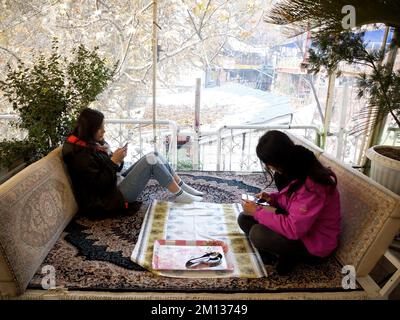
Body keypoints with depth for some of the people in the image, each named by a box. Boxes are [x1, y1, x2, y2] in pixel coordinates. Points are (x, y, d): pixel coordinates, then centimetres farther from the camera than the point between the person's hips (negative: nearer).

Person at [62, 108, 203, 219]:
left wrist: (118, 158, -7)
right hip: (115, 197, -9)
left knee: (155, 156, -2)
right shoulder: (81, 155, -19)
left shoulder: (95, 142, 9)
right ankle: (180, 196, -10)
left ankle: (183, 187, 4)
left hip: (118, 182, 10)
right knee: (151, 160, -19)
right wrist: (114, 160, -23)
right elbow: (100, 184, -22)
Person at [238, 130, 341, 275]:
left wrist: (257, 211, -23)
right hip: (297, 225, 9)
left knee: (257, 233, -26)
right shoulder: (299, 169, -4)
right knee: (244, 219, -2)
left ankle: (289, 256, -2)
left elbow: (293, 229, -32)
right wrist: (272, 198, -6)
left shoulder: (311, 185, -32)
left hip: (315, 243, -9)